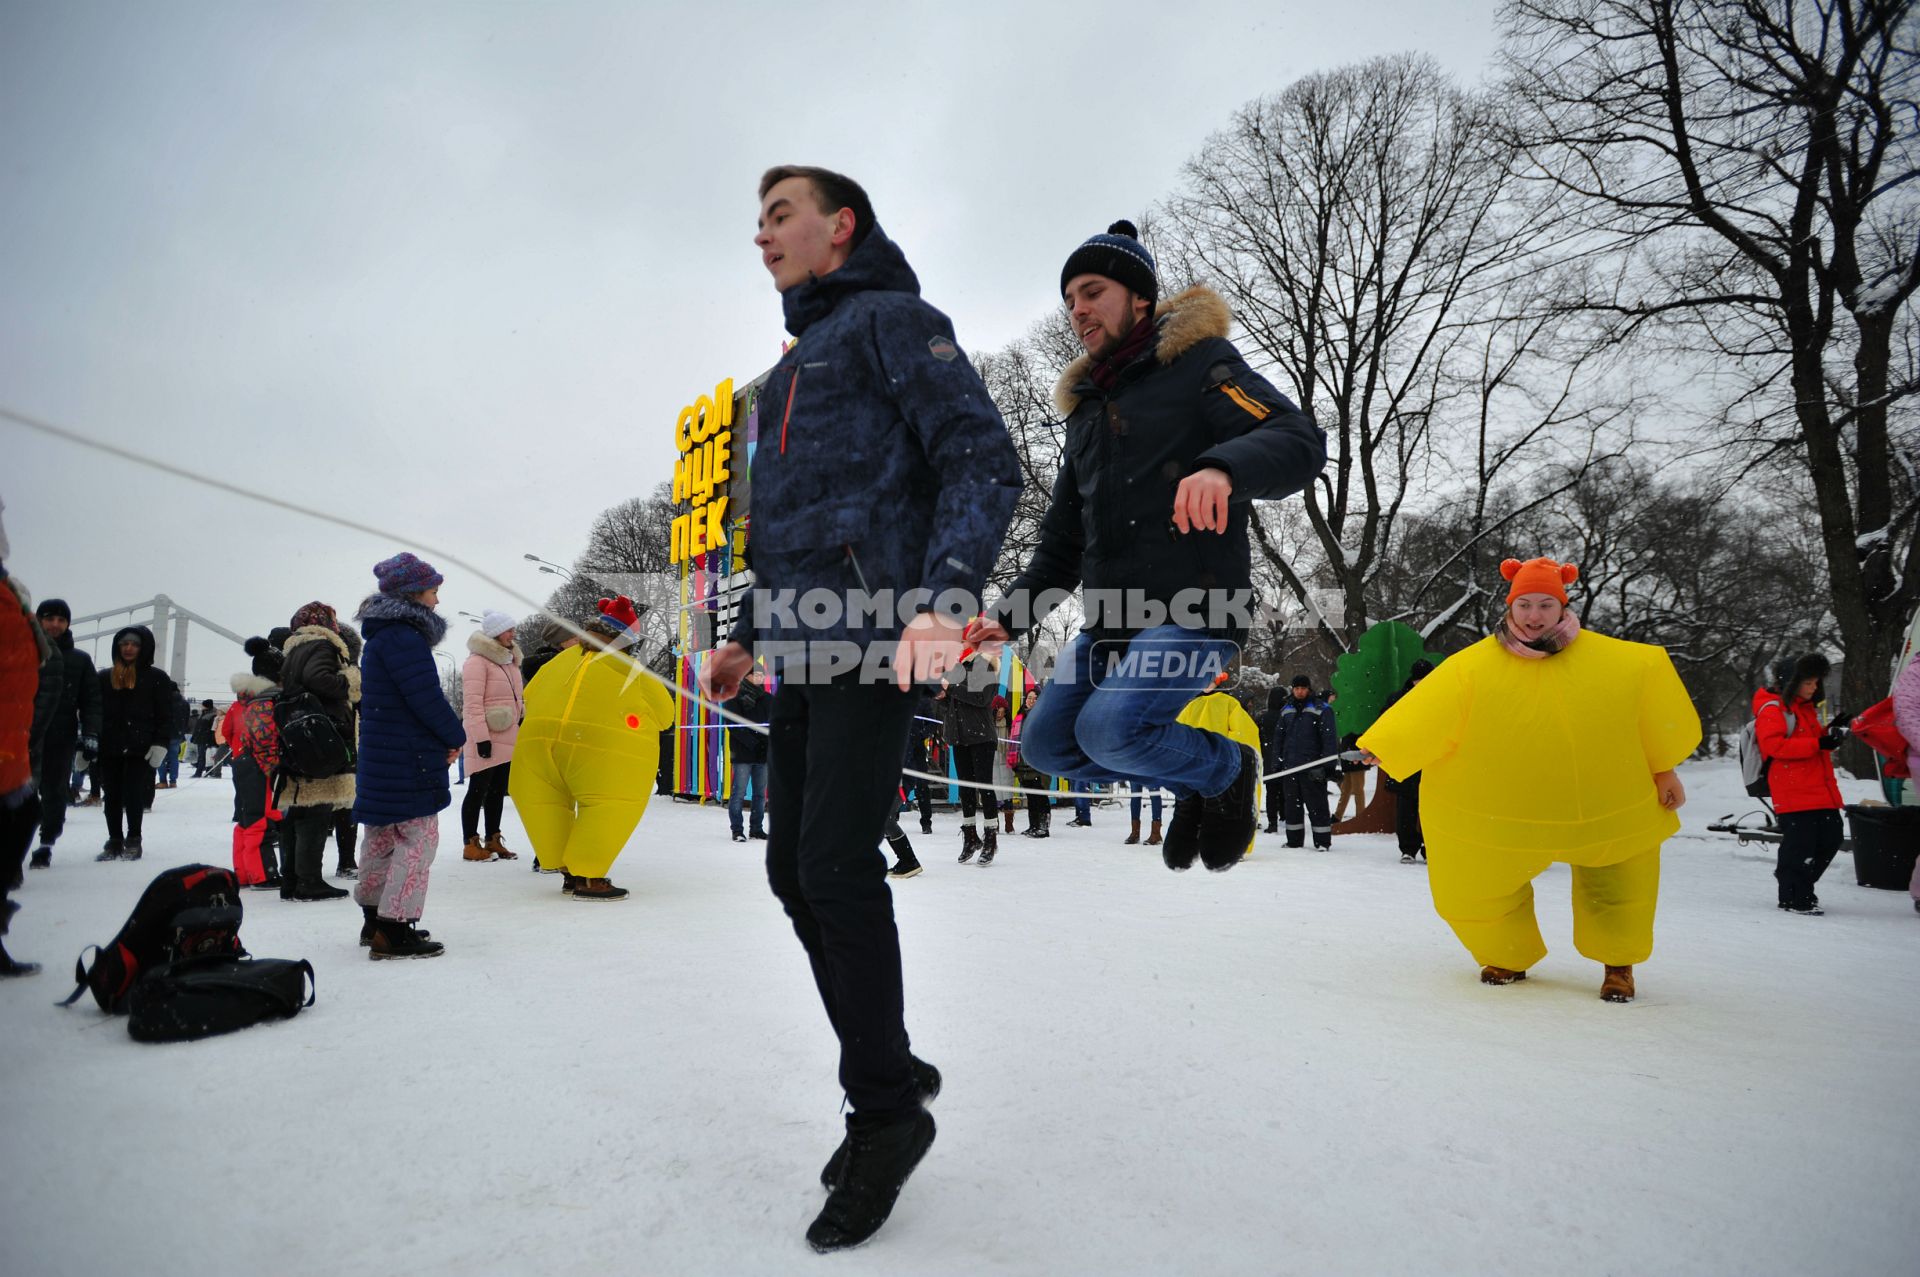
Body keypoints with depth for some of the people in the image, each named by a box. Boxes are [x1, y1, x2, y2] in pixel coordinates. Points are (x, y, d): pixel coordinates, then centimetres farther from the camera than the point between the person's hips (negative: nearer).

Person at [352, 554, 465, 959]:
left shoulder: (381, 636, 16)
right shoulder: (404, 637, -18)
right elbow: (427, 698, -21)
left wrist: (444, 738, 11)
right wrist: (456, 737, -6)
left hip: (381, 756, 11)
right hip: (410, 761, -11)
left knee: (384, 836, 18)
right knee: (418, 838, -6)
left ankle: (375, 919, 30)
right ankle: (393, 930, -5)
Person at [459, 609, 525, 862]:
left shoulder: (509, 660, 17)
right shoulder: (477, 661, -10)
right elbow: (472, 704, -16)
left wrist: (521, 732, 21)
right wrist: (481, 738, -21)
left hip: (507, 739, 8)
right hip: (487, 740, -8)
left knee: (498, 791, 12)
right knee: (478, 790, -2)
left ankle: (493, 840, 19)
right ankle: (470, 844, 4)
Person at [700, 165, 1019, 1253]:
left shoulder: (894, 320, 1)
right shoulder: (792, 368, 27)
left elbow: (985, 463, -12)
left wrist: (943, 602, -26)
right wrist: (746, 637, 21)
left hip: (874, 642, -9)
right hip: (805, 654, 9)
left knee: (837, 869, -12)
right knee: (795, 871, 7)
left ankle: (889, 1114, 5)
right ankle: (892, 1074, 22)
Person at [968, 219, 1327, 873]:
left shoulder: (1198, 361, 0)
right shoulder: (1086, 410, 21)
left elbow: (1299, 439, -16)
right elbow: (1061, 543, 22)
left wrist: (1223, 467, -37)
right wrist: (1009, 616, 8)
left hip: (1194, 605, -8)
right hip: (1109, 622, 8)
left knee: (1110, 728, -26)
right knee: (1046, 742, 2)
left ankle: (1228, 769, 5)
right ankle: (1194, 782, 20)